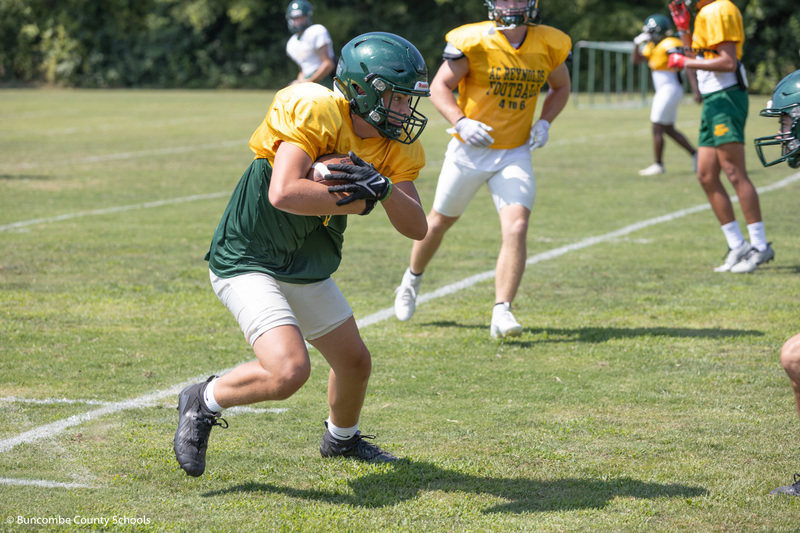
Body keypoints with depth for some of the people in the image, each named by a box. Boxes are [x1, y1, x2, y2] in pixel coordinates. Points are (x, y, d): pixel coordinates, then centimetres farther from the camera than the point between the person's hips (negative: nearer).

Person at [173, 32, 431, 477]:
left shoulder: (395, 148, -2)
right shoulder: (314, 113, -25)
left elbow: (417, 228, -9)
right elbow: (283, 194, -37)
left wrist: (384, 188, -28)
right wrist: (357, 202, -27)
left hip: (308, 272, 8)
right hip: (247, 262, -8)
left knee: (355, 363, 19)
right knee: (289, 371, -24)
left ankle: (342, 440, 51)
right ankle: (204, 404, 4)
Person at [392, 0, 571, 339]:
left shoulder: (548, 45, -4)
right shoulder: (474, 41, -15)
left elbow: (560, 88, 14)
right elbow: (439, 87, -10)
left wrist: (544, 122, -3)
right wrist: (461, 122, -26)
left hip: (514, 154, 1)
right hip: (469, 150, -1)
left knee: (516, 228, -18)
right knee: (440, 221, 17)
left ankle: (502, 312, -16)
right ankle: (412, 279, 44)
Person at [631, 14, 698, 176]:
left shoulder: (669, 45, -16)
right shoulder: (653, 47, 12)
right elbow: (636, 60, 20)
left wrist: (696, 89, -25)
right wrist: (638, 44, 3)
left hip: (669, 91, -10)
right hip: (664, 91, 10)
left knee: (657, 128, -4)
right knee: (669, 129, 15)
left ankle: (658, 165, 3)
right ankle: (694, 154, 17)